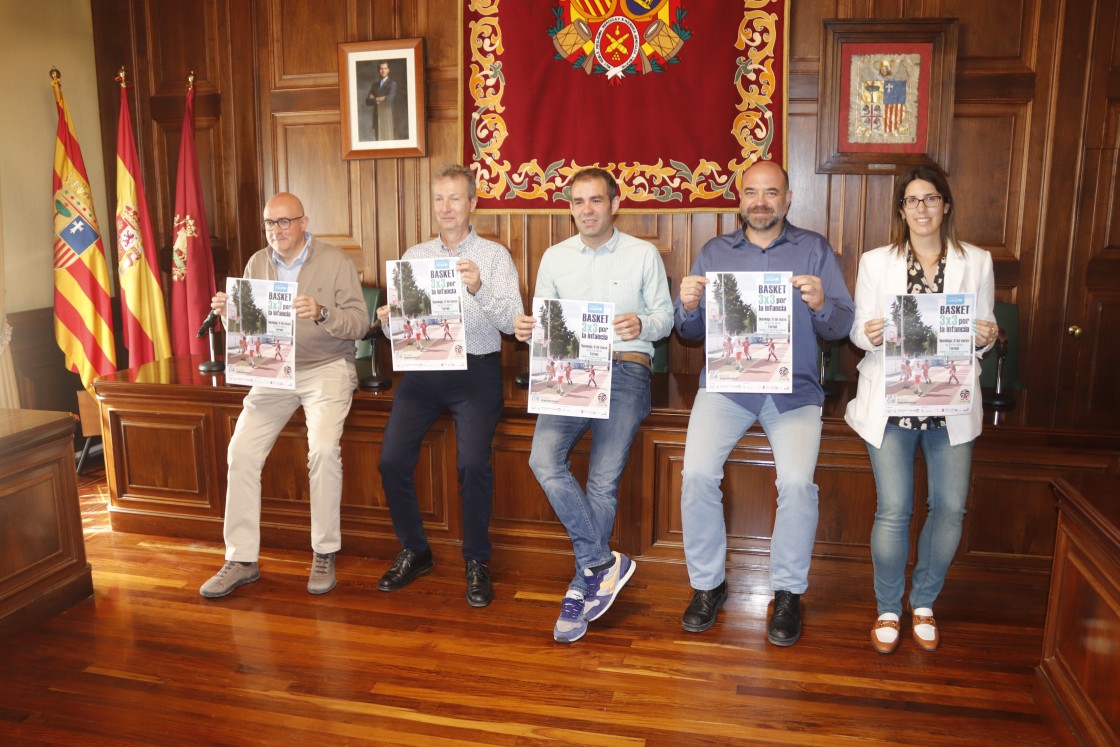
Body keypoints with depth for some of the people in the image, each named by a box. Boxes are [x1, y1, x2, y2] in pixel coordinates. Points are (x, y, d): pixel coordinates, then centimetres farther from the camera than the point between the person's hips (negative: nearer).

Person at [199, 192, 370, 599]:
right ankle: (242, 560, 3)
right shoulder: (257, 264, 9)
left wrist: (321, 314, -28)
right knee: (241, 450, -9)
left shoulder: (335, 261, -3)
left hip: (327, 367, -4)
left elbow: (360, 323, -10)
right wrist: (227, 311, -9)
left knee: (324, 448, -24)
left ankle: (325, 554, -6)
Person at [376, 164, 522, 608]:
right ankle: (414, 552, 14)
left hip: (476, 368, -3)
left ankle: (477, 561, 2)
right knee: (392, 460, -10)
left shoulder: (494, 255, 6)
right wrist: (388, 321, -11)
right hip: (423, 368, 3)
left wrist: (479, 289, -23)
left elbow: (511, 321, -7)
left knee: (473, 463, -20)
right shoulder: (414, 256, 15)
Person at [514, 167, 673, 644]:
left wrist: (642, 325, -15)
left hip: (625, 368, -2)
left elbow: (664, 316, 7)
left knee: (603, 481, -9)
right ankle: (605, 563, -6)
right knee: (543, 462, -20)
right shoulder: (554, 257, 16)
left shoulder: (643, 255, 8)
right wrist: (527, 329, -6)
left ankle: (582, 586, 9)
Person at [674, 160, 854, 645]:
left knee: (797, 481, -21)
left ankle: (788, 591, 2)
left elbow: (842, 327, 2)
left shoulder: (814, 249, 9)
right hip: (726, 382, 1)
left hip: (794, 388, -1)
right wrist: (689, 308, -14)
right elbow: (692, 332, 8)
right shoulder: (715, 251, 13)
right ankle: (708, 583, 2)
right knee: (697, 474, -19)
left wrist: (821, 305, -19)